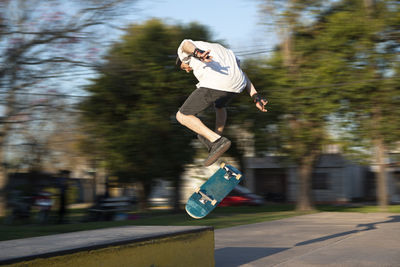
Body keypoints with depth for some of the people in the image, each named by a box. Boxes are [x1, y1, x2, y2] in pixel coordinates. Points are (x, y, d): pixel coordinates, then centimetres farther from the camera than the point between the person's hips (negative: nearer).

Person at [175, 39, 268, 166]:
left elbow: (186, 44, -5)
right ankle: (217, 136, 43)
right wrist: (255, 96, 15)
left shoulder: (184, 51, 24)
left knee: (183, 116, 8)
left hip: (214, 84, -7)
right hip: (238, 84, 7)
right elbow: (241, 73, 26)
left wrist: (196, 53, -28)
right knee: (220, 105, 39)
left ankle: (217, 141, -3)